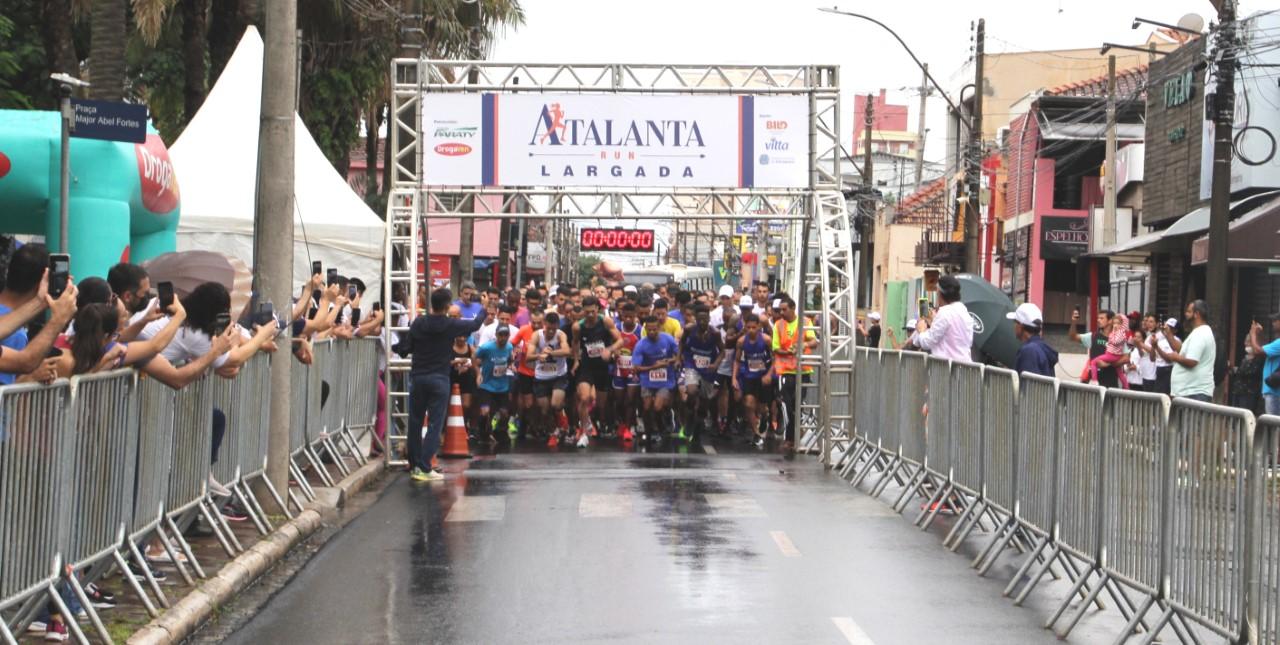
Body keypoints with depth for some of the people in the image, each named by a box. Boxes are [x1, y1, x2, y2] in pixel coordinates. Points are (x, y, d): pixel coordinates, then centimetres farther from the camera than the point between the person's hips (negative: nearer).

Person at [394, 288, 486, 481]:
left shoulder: (418, 323, -2)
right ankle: (424, 468, -9)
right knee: (435, 424, -1)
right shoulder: (451, 325, -6)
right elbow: (475, 325, 11)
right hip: (439, 379, -3)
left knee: (415, 422, 13)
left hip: (417, 377, 3)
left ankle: (414, 465, 20)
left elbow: (405, 349, -1)